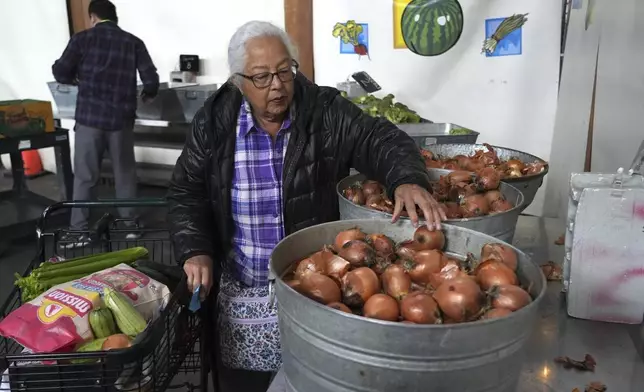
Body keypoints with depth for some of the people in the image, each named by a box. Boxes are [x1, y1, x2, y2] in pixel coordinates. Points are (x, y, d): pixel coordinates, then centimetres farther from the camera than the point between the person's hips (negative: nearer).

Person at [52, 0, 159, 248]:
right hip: (121, 119, 1)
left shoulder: (82, 39, 1)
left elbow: (60, 73, -1)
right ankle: (130, 224, 20)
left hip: (89, 118, -1)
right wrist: (147, 94, 21)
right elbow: (151, 81, -1)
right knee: (125, 174, 13)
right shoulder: (133, 43, 5)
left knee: (84, 176, 6)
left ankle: (79, 231, 8)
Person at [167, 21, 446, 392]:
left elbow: (379, 139, -12)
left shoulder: (325, 112, -7)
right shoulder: (215, 123, -3)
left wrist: (408, 180, -33)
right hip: (243, 292, 1)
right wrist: (196, 251, -9)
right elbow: (186, 192, 3)